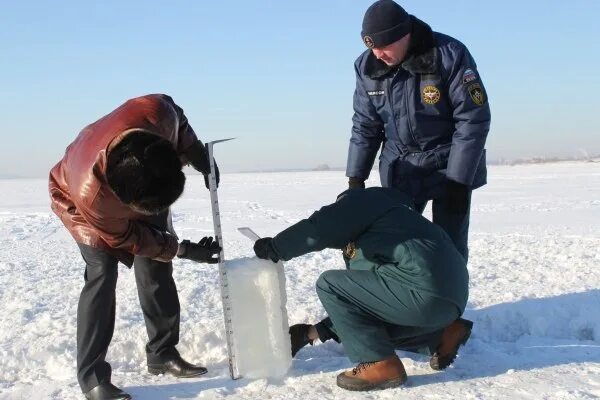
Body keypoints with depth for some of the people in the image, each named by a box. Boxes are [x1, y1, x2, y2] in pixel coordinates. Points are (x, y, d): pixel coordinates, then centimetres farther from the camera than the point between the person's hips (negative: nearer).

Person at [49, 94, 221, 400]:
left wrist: (197, 154, -17)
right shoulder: (89, 194, -45)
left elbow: (175, 116, -13)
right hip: (76, 200, -5)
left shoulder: (154, 113, -42)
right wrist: (182, 250, -21)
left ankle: (162, 353, 13)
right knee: (102, 272, -20)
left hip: (142, 188, 5)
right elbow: (126, 238, -25)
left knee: (156, 266, 0)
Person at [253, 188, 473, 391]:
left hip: (426, 292, -10)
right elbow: (357, 302, 33)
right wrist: (312, 332, 35)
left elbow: (319, 229, -11)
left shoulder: (364, 201, 6)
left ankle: (381, 365, -2)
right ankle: (444, 334, 15)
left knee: (329, 284, 0)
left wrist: (273, 247, 5)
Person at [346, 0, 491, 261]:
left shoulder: (450, 55, -20)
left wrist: (459, 181, -20)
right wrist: (355, 178, 0)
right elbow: (365, 126, 3)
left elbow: (474, 119, -18)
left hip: (449, 165, -4)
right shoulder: (367, 66, -7)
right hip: (400, 168, 4)